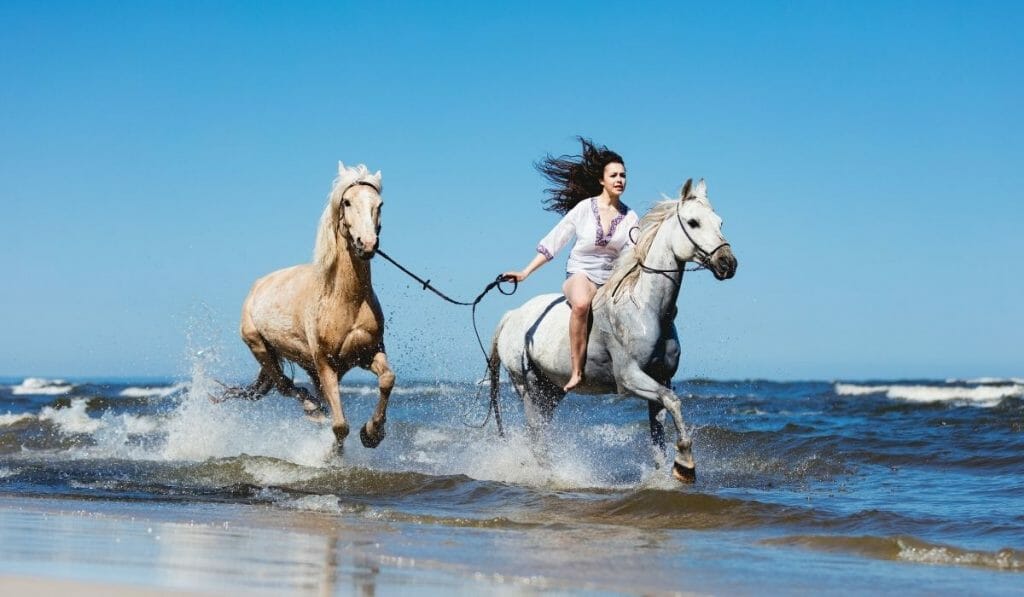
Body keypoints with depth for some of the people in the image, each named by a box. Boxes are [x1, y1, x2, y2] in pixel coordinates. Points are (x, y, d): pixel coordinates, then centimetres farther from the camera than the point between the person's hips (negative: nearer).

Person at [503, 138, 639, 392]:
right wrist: (525, 273, -3)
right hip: (580, 275, -3)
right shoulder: (584, 208, -1)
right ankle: (576, 371, -37)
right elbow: (553, 242, 2)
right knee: (581, 303, -40)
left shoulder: (630, 217, 6)